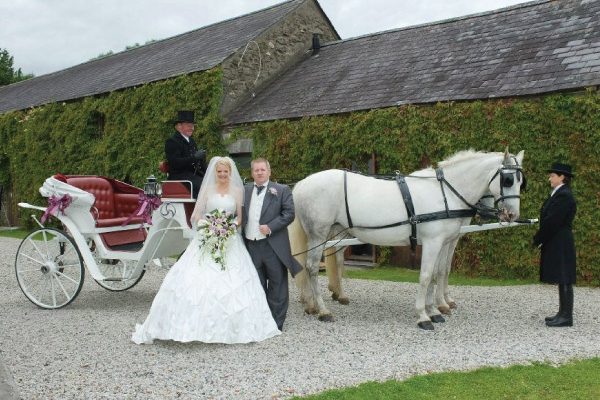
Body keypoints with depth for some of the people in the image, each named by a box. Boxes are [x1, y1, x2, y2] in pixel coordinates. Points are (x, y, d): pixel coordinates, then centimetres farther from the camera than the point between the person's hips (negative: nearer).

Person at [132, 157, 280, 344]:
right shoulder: (207, 190, 7)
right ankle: (198, 325, -6)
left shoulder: (237, 191, 7)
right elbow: (196, 216, 5)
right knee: (200, 279, -11)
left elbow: (241, 217, 8)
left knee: (231, 282, -6)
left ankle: (227, 327, 4)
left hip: (230, 242, 0)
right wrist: (207, 223, -14)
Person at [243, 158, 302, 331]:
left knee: (277, 286, 4)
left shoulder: (282, 190, 0)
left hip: (274, 246, -3)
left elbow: (289, 213, -6)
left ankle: (276, 324, 13)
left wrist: (270, 227, -16)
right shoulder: (245, 191, 11)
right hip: (251, 246, 3)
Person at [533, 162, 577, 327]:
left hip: (560, 245, -10)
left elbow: (552, 222, -20)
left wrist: (538, 239, -11)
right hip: (557, 244, 10)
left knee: (564, 280, -6)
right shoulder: (559, 194, 15)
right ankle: (563, 313, 18)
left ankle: (566, 317, -2)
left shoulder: (564, 196, -17)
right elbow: (549, 219, 15)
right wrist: (540, 239, 9)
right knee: (562, 280, 12)